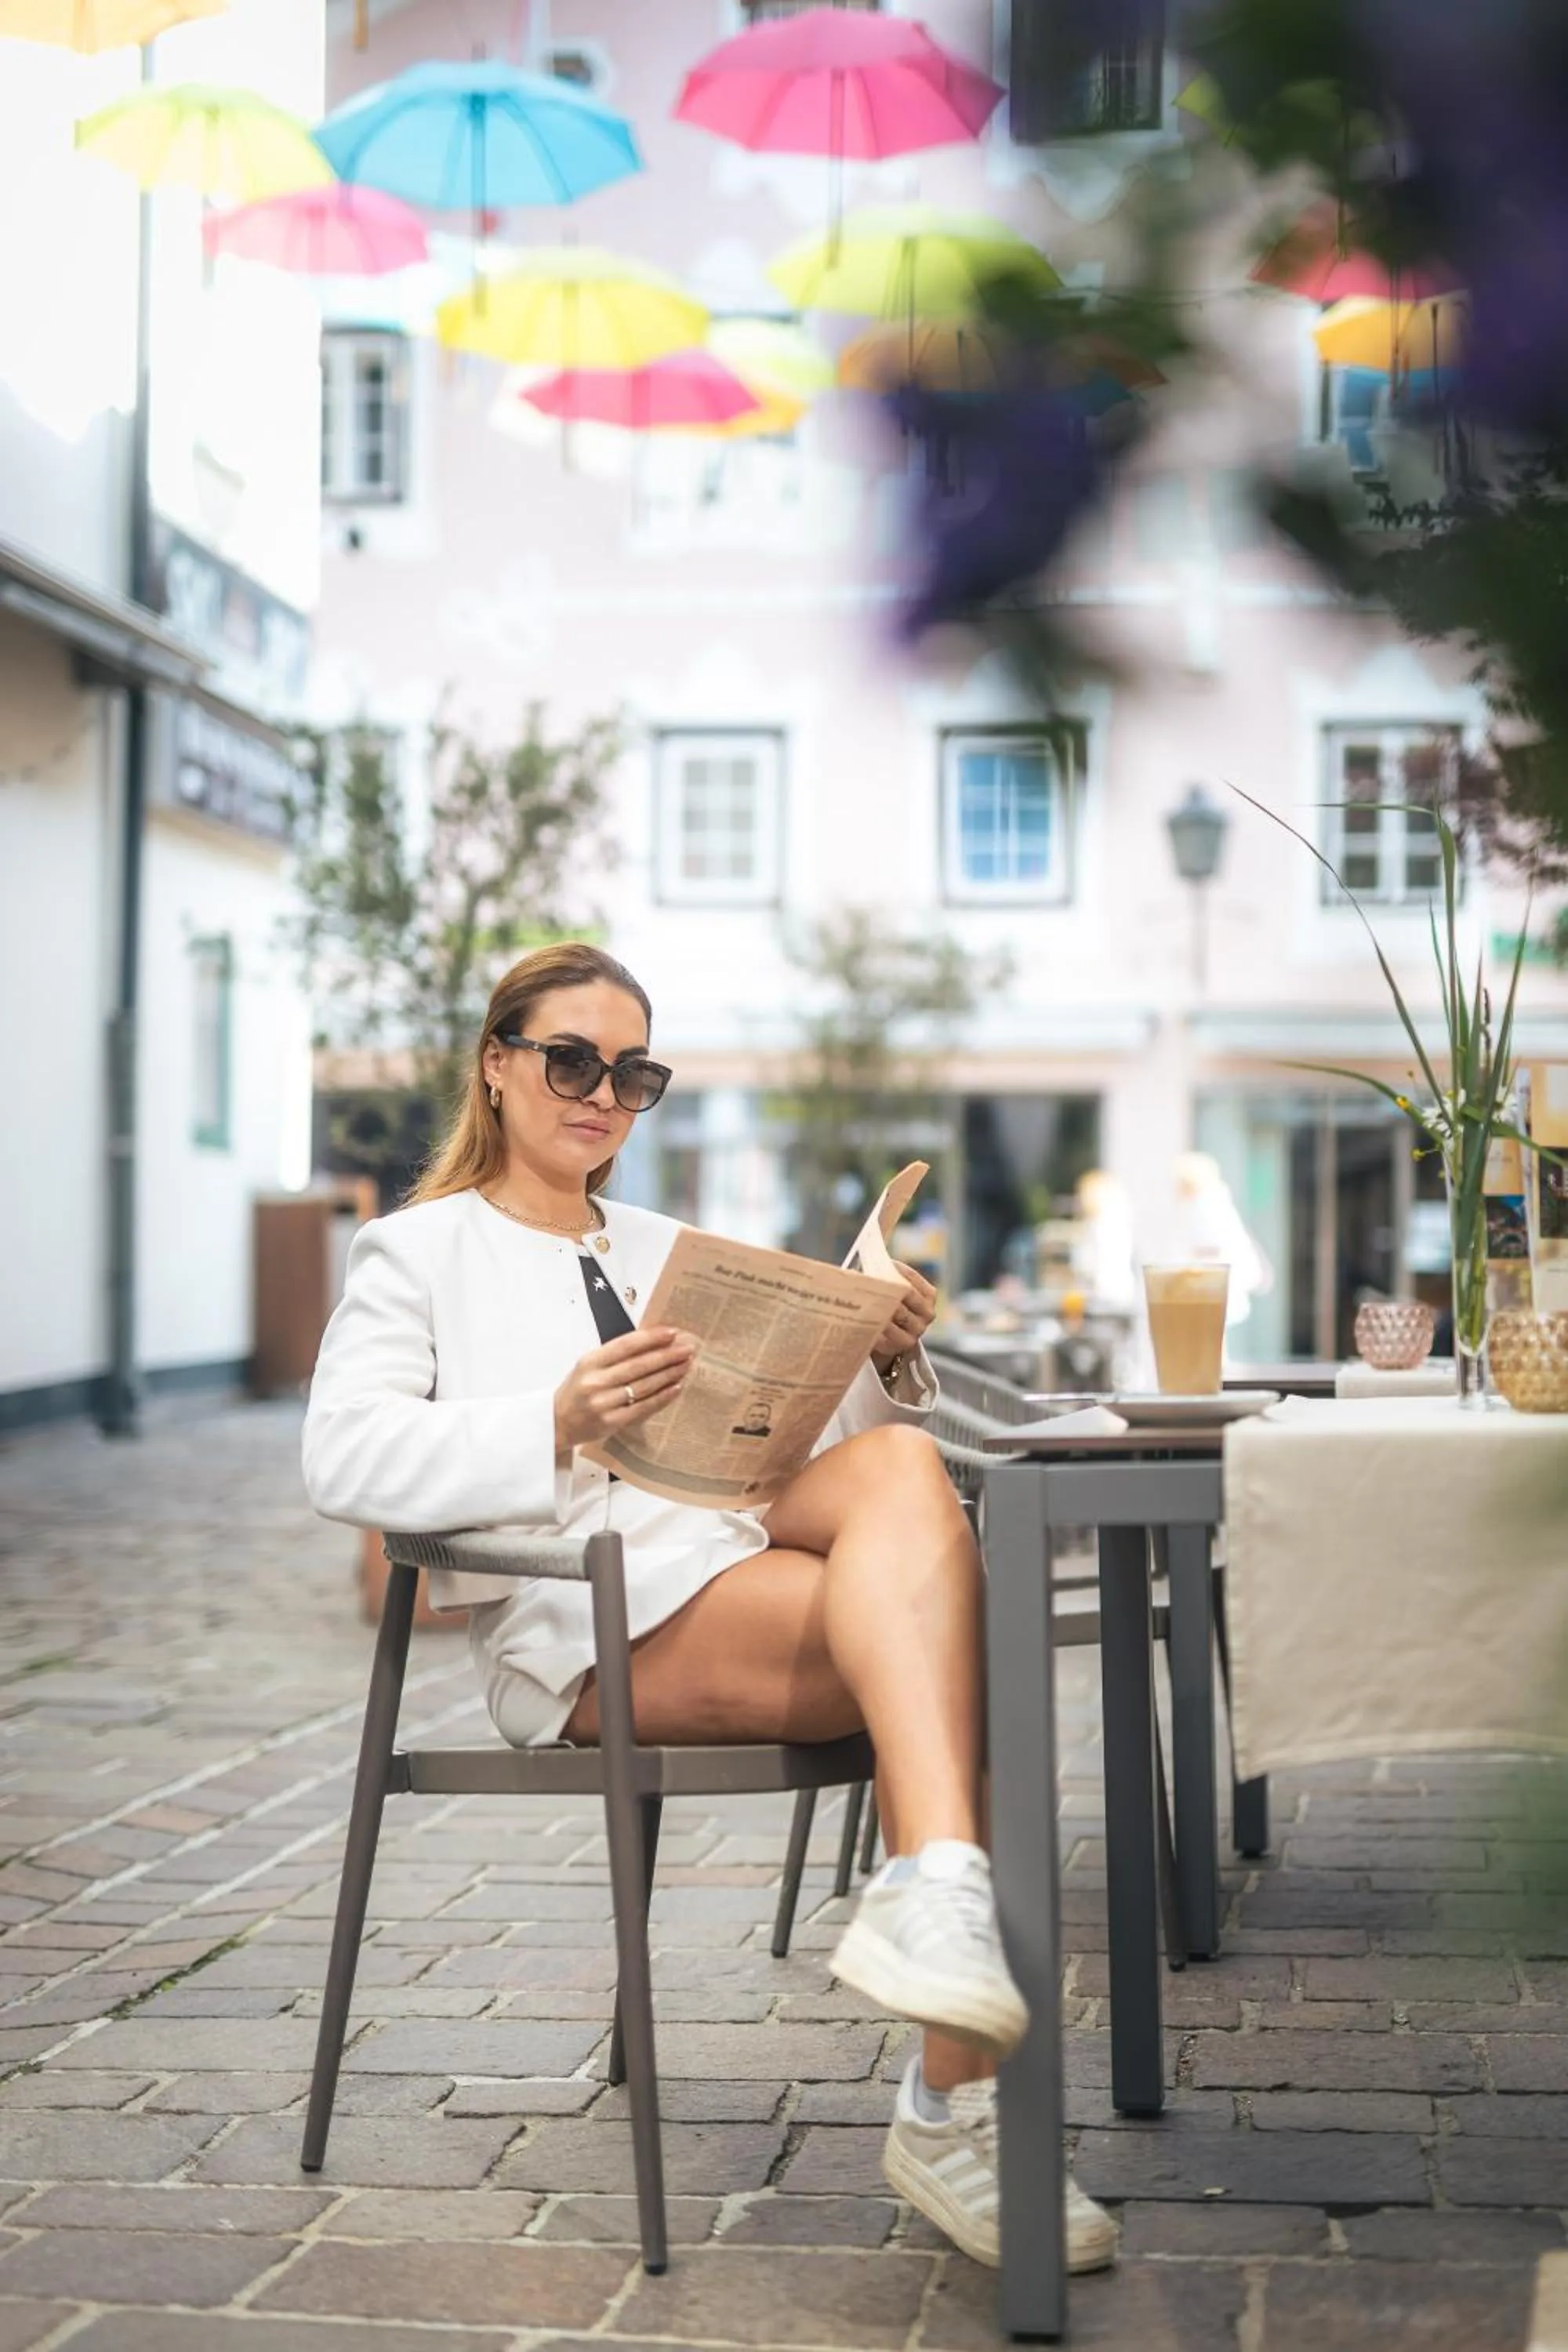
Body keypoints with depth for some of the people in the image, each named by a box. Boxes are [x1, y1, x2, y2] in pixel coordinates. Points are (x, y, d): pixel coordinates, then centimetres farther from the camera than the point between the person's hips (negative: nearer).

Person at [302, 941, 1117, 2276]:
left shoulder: (672, 1251, 33)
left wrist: (886, 1360, -1)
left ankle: (934, 1905, -46)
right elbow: (346, 1457, -4)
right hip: (588, 1612, -5)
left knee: (902, 1465, -30)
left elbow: (825, 1418, 24)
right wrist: (557, 1425, -20)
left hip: (757, 1541, 5)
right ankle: (957, 2100, -39)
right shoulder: (420, 1250, 16)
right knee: (920, 1625, -30)